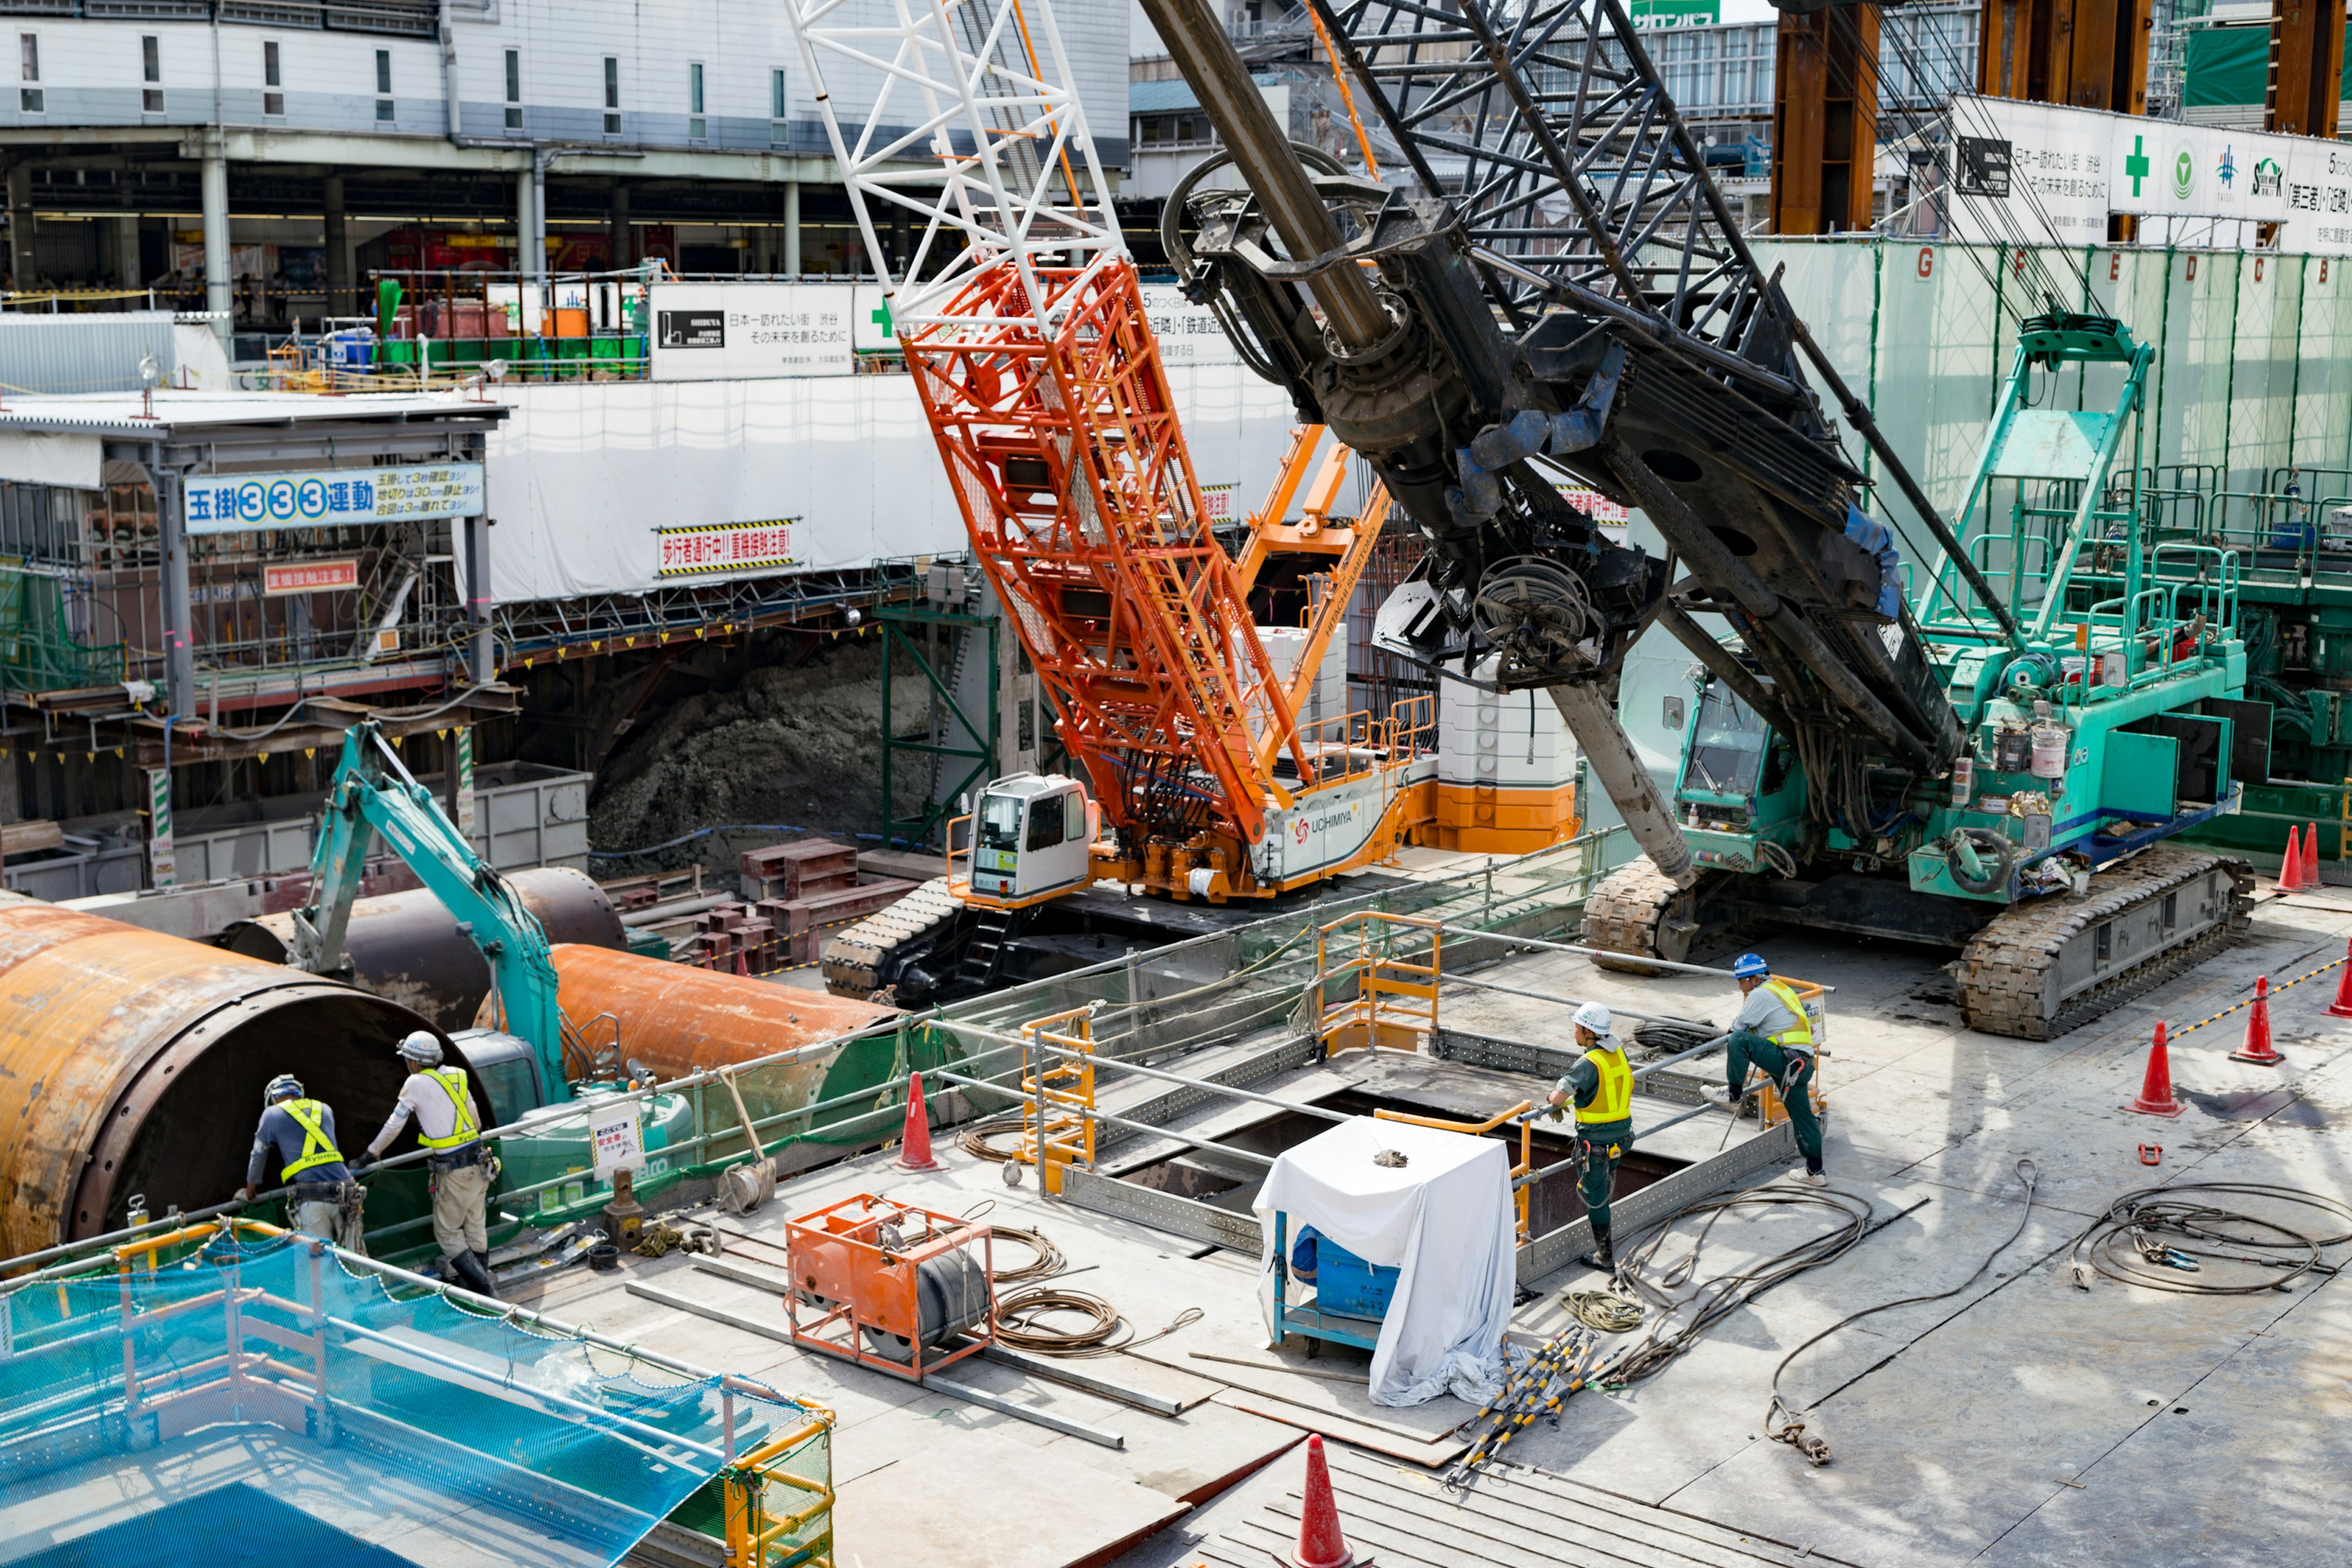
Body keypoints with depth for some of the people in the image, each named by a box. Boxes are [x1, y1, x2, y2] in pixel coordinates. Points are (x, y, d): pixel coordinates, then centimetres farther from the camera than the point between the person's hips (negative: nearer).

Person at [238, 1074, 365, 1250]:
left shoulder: (272, 1114, 12)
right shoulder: (325, 1110, 23)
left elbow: (257, 1158, 23)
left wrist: (248, 1194, 38)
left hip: (312, 1199, -3)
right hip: (345, 1193, 3)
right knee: (353, 1260, 2)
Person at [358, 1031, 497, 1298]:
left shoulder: (417, 1083, -9)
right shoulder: (456, 1075, 8)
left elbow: (394, 1125, -1)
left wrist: (372, 1153, 12)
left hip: (453, 1171, -6)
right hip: (478, 1163, 7)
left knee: (448, 1233, 4)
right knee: (475, 1228, 15)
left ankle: (484, 1288, -3)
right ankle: (481, 1277, 20)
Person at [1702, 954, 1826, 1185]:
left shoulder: (1761, 995, -8)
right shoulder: (1782, 989, 21)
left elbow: (1739, 1027, -6)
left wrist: (1730, 1038, 15)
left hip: (1787, 1060, -10)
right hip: (1803, 1063, 10)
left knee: (1738, 1040, -18)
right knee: (1802, 1116, 13)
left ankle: (1734, 1093, -9)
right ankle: (1815, 1171, 17)